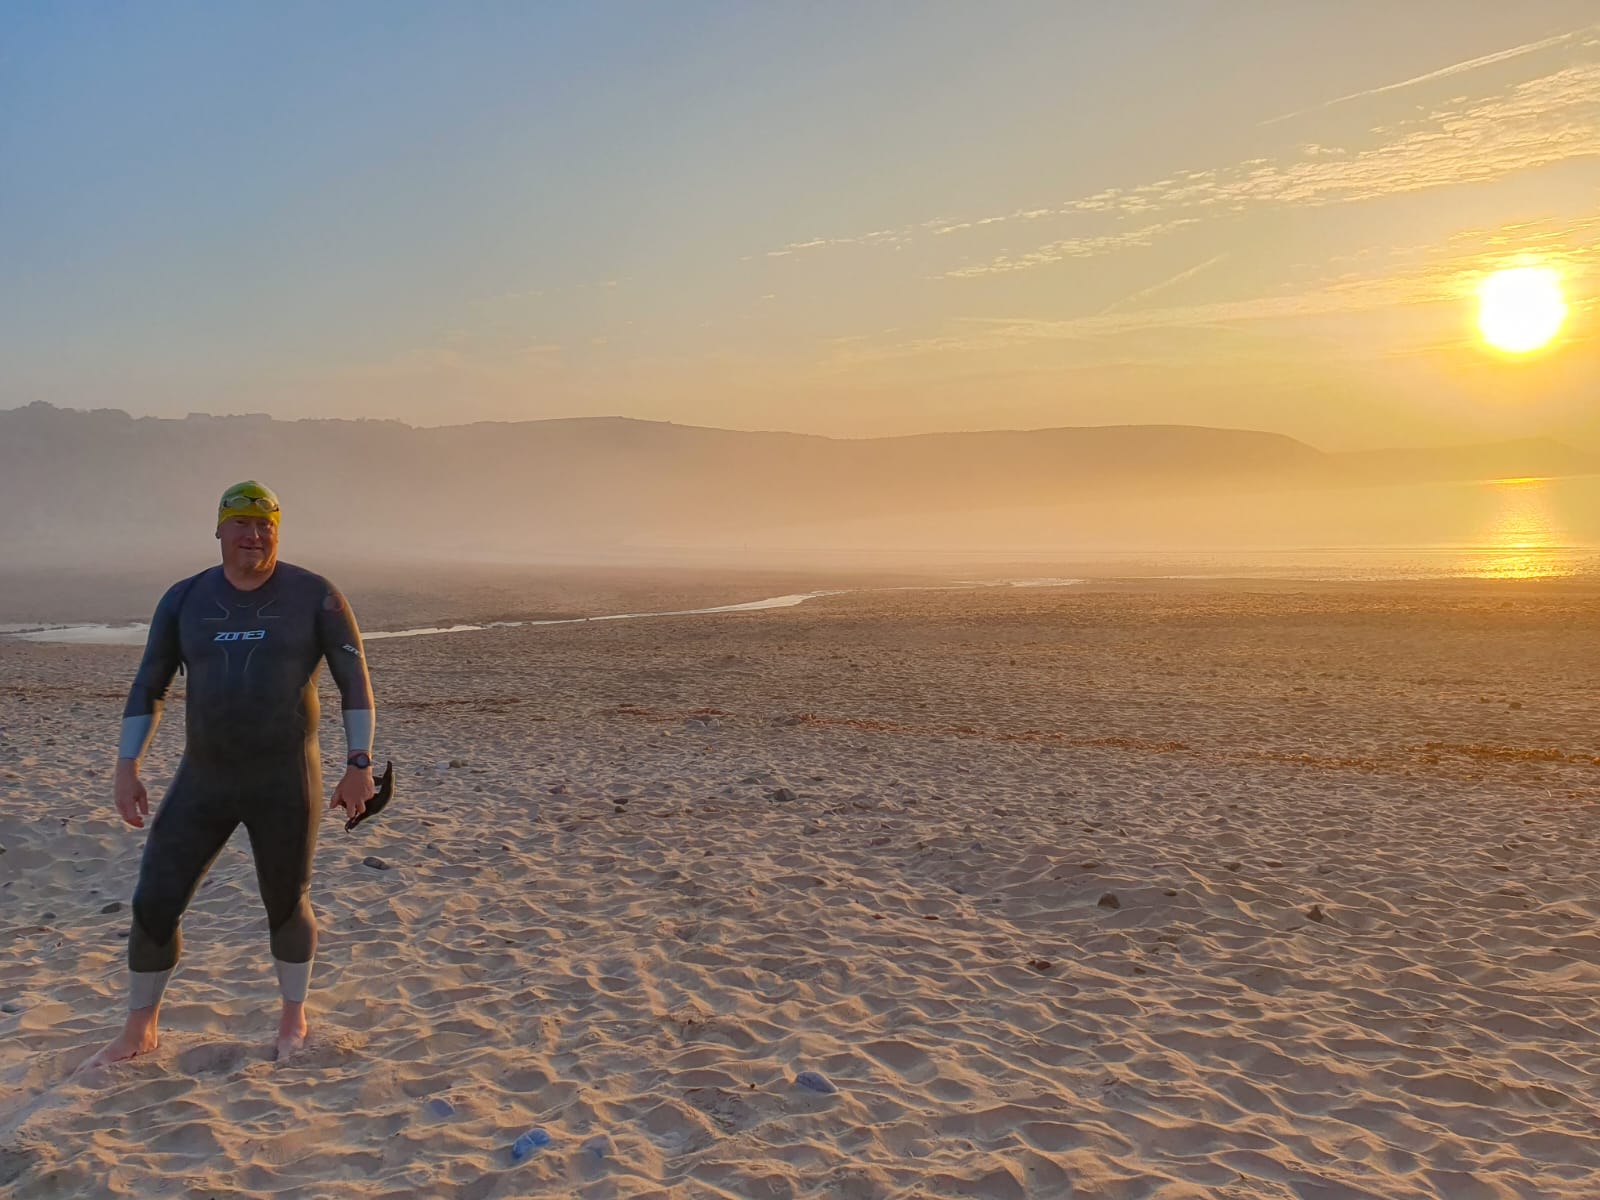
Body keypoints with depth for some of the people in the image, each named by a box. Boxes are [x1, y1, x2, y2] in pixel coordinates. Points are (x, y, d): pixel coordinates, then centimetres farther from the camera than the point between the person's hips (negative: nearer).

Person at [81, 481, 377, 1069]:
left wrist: (360, 765, -11)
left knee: (287, 906, 10)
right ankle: (138, 1032, 29)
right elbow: (147, 687, 8)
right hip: (203, 782, 3)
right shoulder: (185, 599, 2)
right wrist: (126, 770, 1)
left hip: (285, 781, -3)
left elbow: (356, 682, -6)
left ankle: (294, 1016, 36)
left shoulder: (315, 596, -7)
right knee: (153, 904, 5)